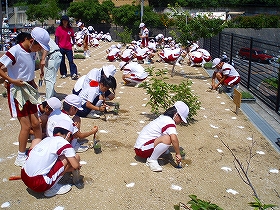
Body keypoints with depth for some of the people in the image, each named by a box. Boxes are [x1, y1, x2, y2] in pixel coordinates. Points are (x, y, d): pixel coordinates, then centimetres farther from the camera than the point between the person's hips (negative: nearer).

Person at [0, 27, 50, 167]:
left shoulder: (32, 52, 3)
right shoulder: (15, 51, -19)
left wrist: (33, 85, 9)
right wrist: (12, 80, -24)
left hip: (29, 90, 7)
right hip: (17, 91, -7)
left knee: (35, 123, 10)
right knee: (26, 125, -4)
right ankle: (20, 157, 11)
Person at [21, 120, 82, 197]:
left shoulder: (46, 139, 16)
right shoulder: (64, 143, -4)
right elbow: (76, 166, -6)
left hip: (24, 177, 7)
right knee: (76, 157, -1)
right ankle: (52, 188, 3)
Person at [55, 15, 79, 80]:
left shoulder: (70, 29, 5)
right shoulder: (59, 28, -2)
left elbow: (72, 37, 14)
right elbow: (56, 38, -3)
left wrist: (73, 43, 1)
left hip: (68, 47, 1)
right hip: (61, 48, -1)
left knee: (71, 61, -3)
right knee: (62, 61, 7)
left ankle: (74, 74, -5)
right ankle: (63, 74, 19)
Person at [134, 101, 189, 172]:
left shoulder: (164, 118, 13)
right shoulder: (169, 122, -16)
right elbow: (174, 139, -32)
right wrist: (178, 154, -21)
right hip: (142, 148, -10)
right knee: (167, 139, -28)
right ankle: (152, 160, -15)